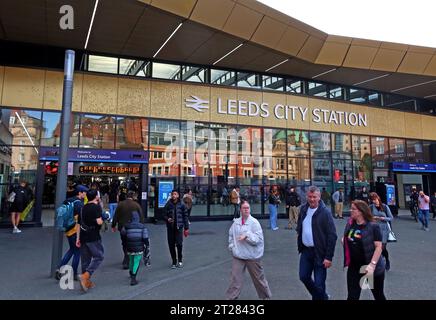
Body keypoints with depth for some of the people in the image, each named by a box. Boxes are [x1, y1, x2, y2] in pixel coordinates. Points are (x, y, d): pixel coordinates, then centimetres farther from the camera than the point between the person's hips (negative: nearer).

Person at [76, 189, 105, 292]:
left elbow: (78, 224, 14)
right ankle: (85, 276, -12)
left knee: (85, 259, 14)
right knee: (99, 256, 3)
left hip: (83, 237, 7)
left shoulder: (83, 207, 13)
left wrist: (78, 238, 17)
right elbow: (99, 222, -21)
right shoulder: (96, 206, -10)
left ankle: (87, 282, 21)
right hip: (93, 237, -7)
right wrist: (101, 220, 2)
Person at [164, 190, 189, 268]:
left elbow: (185, 216, 5)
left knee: (179, 244, -9)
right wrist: (167, 219, -15)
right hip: (170, 228, 2)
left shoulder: (181, 205, 2)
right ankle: (174, 262, 21)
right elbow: (164, 215, 8)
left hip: (179, 227, -2)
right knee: (171, 245, 4)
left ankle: (180, 260, 14)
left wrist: (186, 228, 4)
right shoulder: (168, 205, 3)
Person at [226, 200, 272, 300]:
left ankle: (266, 296, 36)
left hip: (253, 255, -2)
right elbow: (231, 236, 14)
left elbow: (259, 238, -17)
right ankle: (231, 297, 13)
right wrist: (232, 247, 4)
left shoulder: (254, 222, -11)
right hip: (238, 255, 3)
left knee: (258, 278, 14)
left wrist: (247, 235, -26)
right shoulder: (236, 222, 1)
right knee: (235, 278, 2)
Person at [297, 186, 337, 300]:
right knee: (304, 277, 14)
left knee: (319, 284, 2)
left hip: (319, 252, -6)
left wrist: (328, 257, -16)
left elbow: (332, 235, -15)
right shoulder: (303, 209, 3)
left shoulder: (325, 212, -14)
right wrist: (300, 245, 11)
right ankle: (321, 296, 40)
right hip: (305, 250, 6)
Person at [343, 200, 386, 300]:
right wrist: (343, 240, -2)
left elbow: (378, 247, -19)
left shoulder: (373, 227, -15)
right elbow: (345, 239, 19)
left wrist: (372, 264, -26)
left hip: (371, 267, -4)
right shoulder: (350, 223, 0)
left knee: (378, 295, 19)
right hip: (354, 267, 4)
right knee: (352, 296, 5)